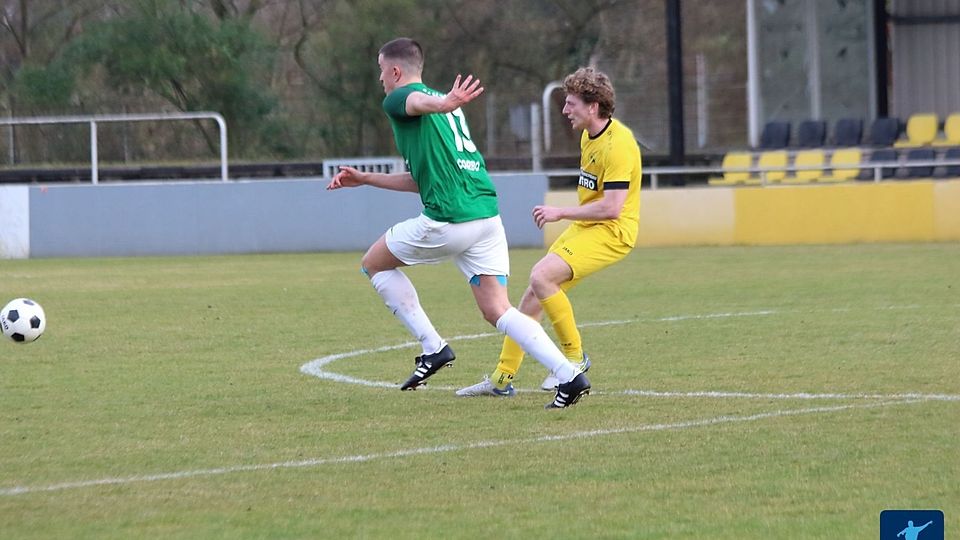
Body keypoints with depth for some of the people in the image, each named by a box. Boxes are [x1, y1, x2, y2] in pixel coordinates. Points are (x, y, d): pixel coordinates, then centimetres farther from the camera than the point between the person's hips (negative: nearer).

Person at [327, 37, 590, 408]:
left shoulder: (398, 99, 2)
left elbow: (420, 101, -26)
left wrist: (445, 103, -50)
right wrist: (365, 179, 39)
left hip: (448, 221, -8)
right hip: (487, 213, 8)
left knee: (374, 263, 15)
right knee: (498, 311, 5)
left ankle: (433, 348, 7)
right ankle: (569, 375, -12)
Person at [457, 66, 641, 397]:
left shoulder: (618, 144, -20)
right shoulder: (588, 136, 10)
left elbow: (611, 208, -25)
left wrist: (560, 213, -18)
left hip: (612, 233, -10)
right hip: (584, 227, 10)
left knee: (542, 277, -25)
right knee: (533, 295, 6)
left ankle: (575, 357, -10)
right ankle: (502, 378, 14)